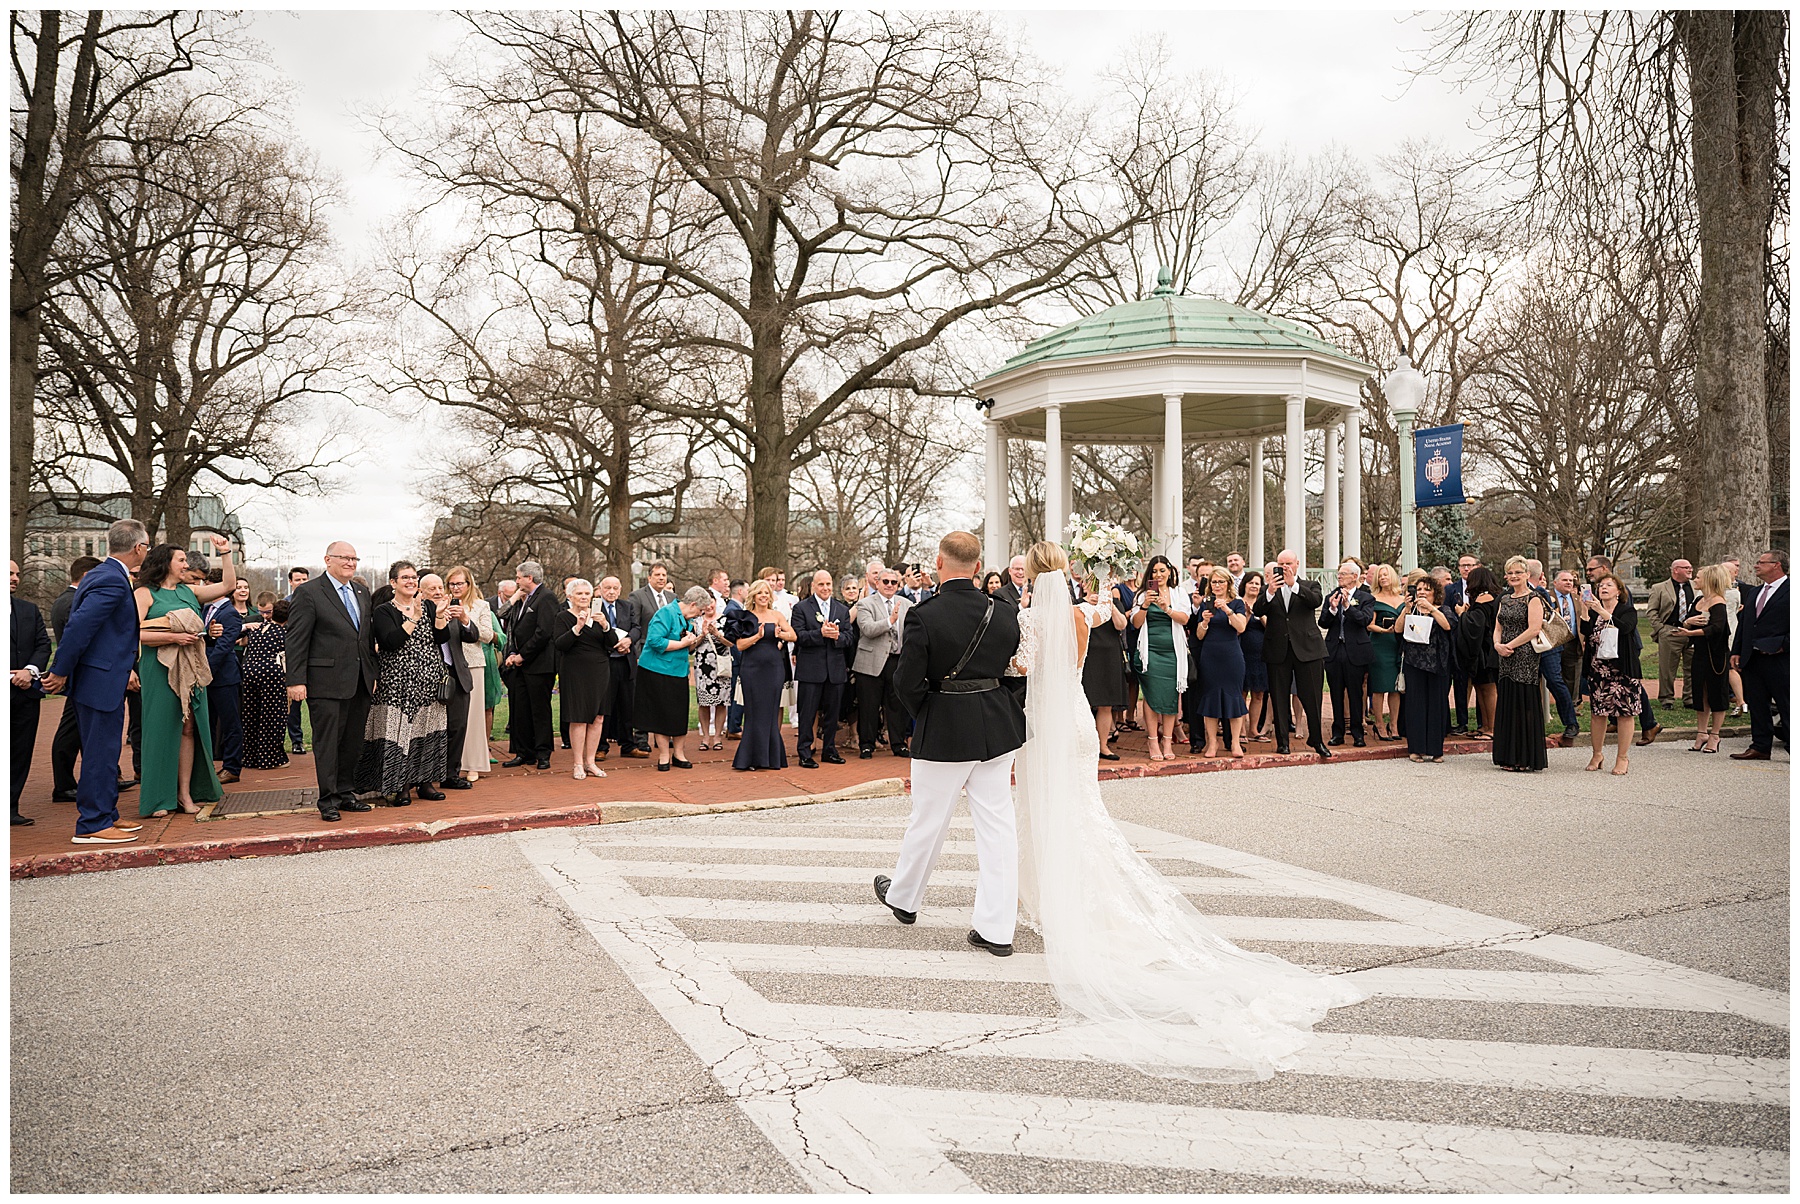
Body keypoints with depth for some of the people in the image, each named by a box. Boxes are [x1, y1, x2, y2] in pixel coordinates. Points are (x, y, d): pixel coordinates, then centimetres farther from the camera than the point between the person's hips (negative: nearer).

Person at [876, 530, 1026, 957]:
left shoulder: (923, 617, -16)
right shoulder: (1004, 612, -3)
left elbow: (907, 682, -14)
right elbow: (1016, 665, 6)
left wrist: (923, 714, 3)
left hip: (943, 730, -3)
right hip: (997, 727, 3)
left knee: (927, 821, 14)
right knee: (997, 823, 7)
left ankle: (904, 898, 37)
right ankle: (997, 928, 10)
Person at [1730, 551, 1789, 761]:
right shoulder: (1754, 594, 17)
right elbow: (1742, 624, 18)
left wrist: (1784, 646, -17)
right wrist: (1736, 651, 12)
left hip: (1779, 660, -7)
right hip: (1752, 660, 7)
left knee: (1786, 707, -1)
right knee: (1757, 706, 11)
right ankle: (1760, 747, 18)